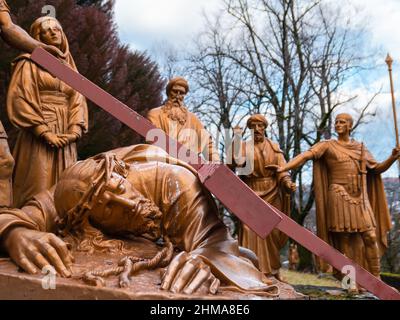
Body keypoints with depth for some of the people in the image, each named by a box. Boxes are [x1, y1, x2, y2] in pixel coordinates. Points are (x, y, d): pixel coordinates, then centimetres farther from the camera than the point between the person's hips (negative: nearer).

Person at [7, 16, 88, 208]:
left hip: (65, 139, 5)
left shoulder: (69, 68, 22)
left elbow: (78, 102, 12)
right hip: (38, 138, -5)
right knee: (38, 191, -11)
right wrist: (44, 132, -16)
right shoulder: (29, 63, 7)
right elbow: (20, 98, -6)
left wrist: (74, 131, -6)